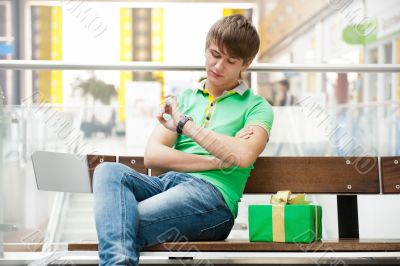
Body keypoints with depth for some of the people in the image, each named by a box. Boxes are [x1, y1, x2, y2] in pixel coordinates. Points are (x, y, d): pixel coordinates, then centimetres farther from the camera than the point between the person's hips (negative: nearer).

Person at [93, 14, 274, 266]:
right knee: (108, 171, -29)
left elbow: (243, 157, -11)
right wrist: (218, 161, -3)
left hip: (211, 193, -5)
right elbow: (152, 155, 8)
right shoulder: (182, 99, 23)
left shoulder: (257, 107, 12)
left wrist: (185, 123, -5)